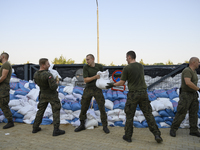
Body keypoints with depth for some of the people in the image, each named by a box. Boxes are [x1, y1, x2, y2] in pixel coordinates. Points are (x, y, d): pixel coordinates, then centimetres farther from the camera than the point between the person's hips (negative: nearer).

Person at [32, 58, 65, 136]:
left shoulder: (35, 74, -6)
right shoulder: (48, 75, -29)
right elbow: (53, 87, -29)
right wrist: (57, 83, -9)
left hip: (43, 95, 6)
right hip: (52, 95, -6)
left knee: (40, 110, 19)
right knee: (56, 111, 3)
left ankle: (35, 127, 28)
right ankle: (56, 130, 2)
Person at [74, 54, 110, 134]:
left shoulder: (100, 66, -1)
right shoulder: (85, 67, -6)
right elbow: (85, 80, -12)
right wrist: (95, 77, -24)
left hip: (97, 89, 0)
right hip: (88, 89, 1)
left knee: (102, 108, -3)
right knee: (84, 108, 6)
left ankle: (105, 126, 12)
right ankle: (82, 125, 24)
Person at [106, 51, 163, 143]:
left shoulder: (127, 68, -10)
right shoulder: (141, 66, 8)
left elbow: (122, 83, -6)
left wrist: (112, 85, 11)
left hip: (133, 94, -4)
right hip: (143, 92, 5)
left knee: (129, 115, 9)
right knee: (148, 114, 10)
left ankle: (128, 136, 19)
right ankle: (157, 134, 7)